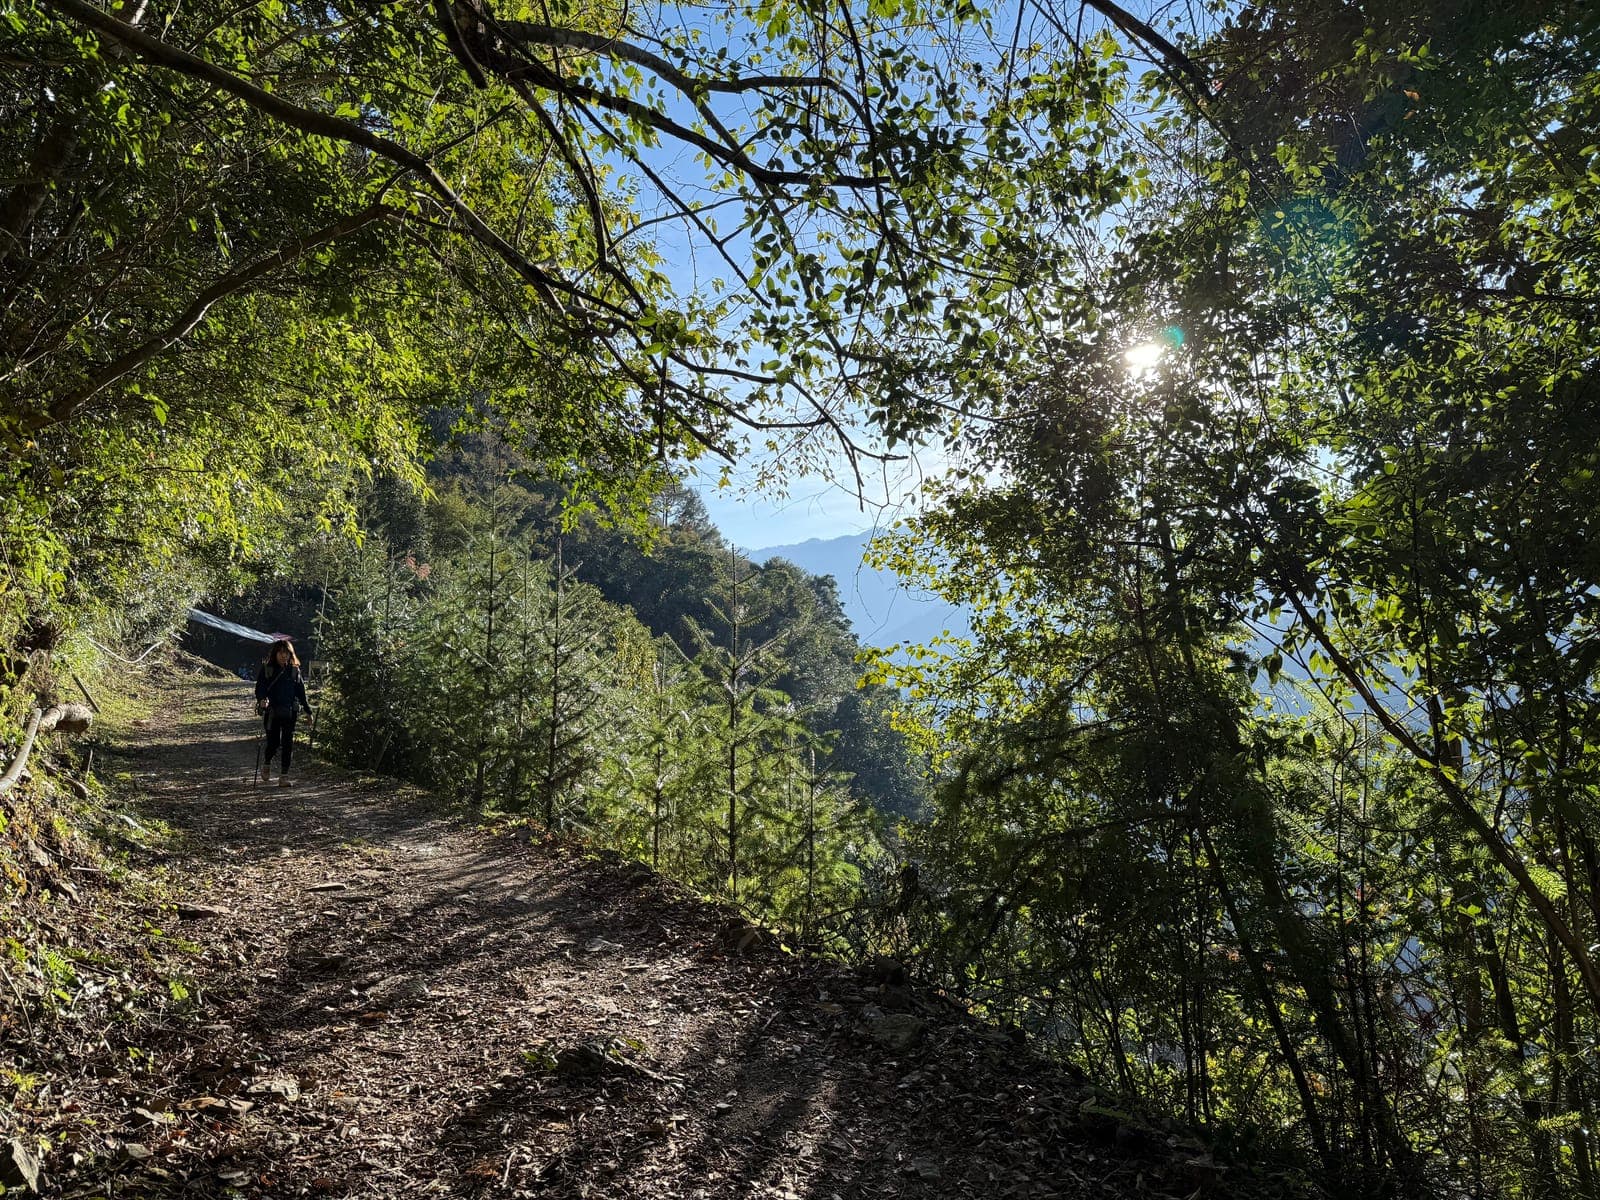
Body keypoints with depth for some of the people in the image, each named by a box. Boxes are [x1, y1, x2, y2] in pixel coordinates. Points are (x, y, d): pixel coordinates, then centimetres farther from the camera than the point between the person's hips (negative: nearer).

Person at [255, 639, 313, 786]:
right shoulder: (267, 669, 1)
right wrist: (262, 700, -26)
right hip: (271, 712, -2)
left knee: (287, 744, -1)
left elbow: (301, 692, 12)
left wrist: (307, 711, 12)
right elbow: (260, 687, -5)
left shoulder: (294, 670, 8)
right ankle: (266, 763, 30)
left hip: (289, 713, 2)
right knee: (273, 743, -3)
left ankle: (284, 777, 5)